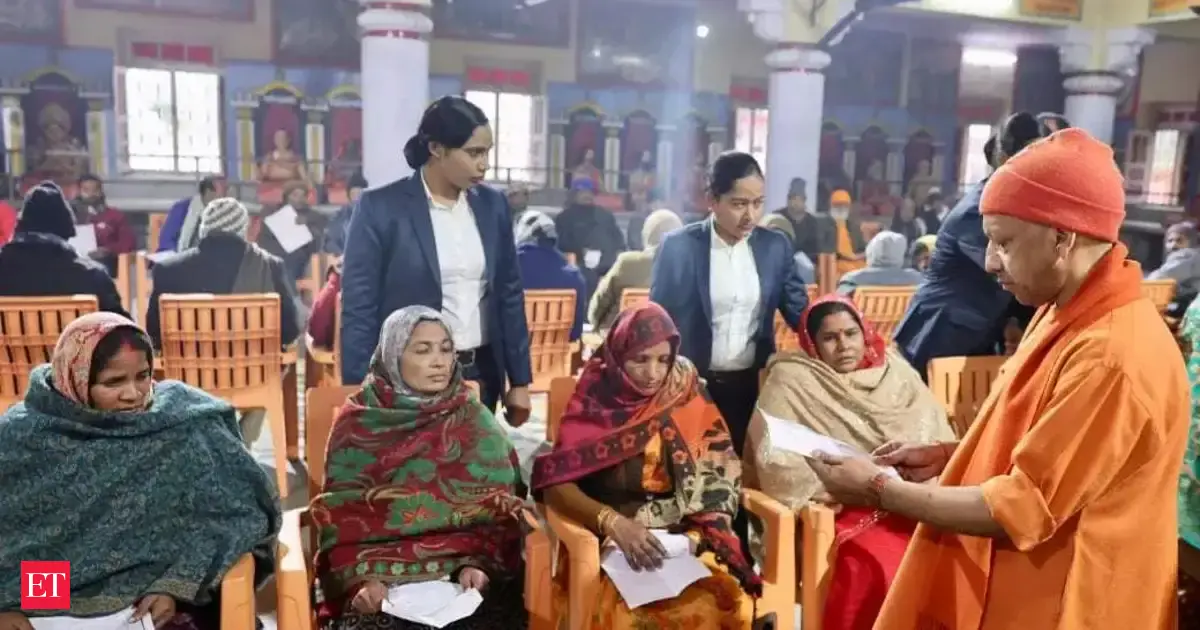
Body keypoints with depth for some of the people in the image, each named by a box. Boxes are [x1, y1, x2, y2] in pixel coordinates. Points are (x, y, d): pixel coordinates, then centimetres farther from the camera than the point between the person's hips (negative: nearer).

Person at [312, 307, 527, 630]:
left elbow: (498, 510, 3)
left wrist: (478, 564, -14)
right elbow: (342, 517, 1)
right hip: (380, 573, 0)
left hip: (461, 568, 1)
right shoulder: (358, 423, 3)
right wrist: (360, 578, -15)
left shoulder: (475, 422, 6)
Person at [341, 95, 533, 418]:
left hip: (481, 376, 4)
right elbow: (358, 309, -7)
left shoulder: (493, 205, 5)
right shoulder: (380, 208, -8)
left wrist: (519, 381, 9)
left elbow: (510, 293, 10)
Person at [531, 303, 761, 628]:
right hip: (608, 542, -2)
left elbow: (719, 480, 2)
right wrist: (613, 521, -26)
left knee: (724, 603, -26)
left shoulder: (686, 401, 3)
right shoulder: (594, 402, -4)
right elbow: (556, 487, -10)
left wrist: (693, 537, -16)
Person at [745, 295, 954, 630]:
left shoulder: (894, 370, 15)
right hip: (839, 510, -4)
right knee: (882, 566, -31)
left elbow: (935, 437, 9)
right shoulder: (791, 381, 2)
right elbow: (775, 458, -9)